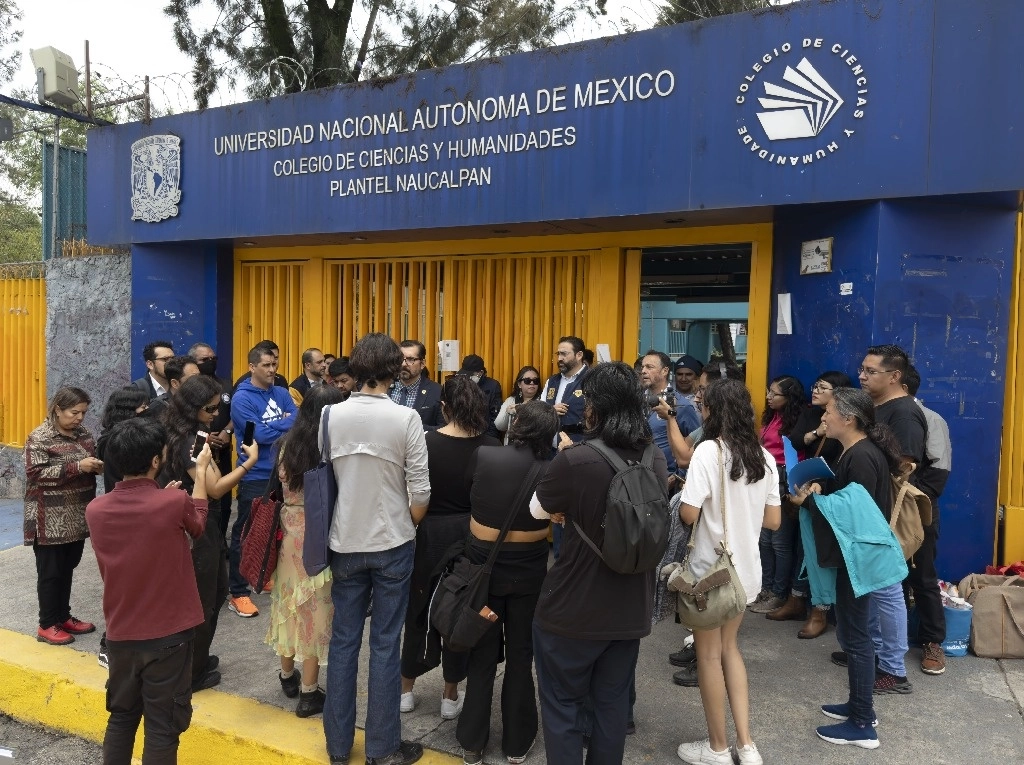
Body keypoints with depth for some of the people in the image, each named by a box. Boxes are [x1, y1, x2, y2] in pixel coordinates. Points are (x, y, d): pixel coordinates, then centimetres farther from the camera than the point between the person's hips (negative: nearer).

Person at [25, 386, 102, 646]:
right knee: (50, 572, 4)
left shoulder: (83, 434, 8)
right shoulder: (39, 437, -11)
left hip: (77, 517, 6)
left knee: (68, 569, 16)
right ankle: (47, 625, 16)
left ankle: (64, 617, 29)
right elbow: (36, 473, -19)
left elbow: (91, 465, 20)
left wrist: (98, 466, -3)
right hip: (51, 521, -6)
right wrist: (77, 467, -26)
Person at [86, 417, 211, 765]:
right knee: (163, 726, 8)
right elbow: (197, 526, 4)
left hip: (120, 635, 5)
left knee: (121, 717, 22)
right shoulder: (174, 502, -20)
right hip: (169, 634, -4)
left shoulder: (95, 510, -7)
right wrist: (200, 472, 14)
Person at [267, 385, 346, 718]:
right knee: (315, 609, 7)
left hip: (289, 535, 5)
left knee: (291, 604, 19)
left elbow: (284, 486, 9)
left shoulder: (287, 445, 0)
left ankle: (288, 675, 38)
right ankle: (309, 692, 17)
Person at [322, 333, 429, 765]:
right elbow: (420, 494, -12)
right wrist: (405, 528, 6)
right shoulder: (406, 418, -14)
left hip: (345, 543, 3)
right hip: (392, 544, -3)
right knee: (385, 645, 8)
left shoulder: (331, 416, -5)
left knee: (343, 641, 13)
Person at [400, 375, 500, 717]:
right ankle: (451, 697, 26)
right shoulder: (491, 446, -9)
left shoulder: (425, 442, -12)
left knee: (419, 610, 17)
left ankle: (406, 689, 30)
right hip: (473, 537, 1)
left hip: (430, 535, -1)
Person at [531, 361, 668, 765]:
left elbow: (537, 510, -5)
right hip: (629, 608, 6)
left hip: (573, 609, -5)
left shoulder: (575, 460, -23)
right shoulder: (655, 459, -3)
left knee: (561, 703, 13)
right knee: (612, 704, 20)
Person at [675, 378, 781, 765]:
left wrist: (682, 499, -1)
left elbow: (688, 514, -22)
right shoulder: (764, 457, 1)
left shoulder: (709, 451, -18)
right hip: (747, 568, 6)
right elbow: (773, 520, 5)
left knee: (709, 655, 11)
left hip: (710, 568, -6)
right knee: (729, 648, 22)